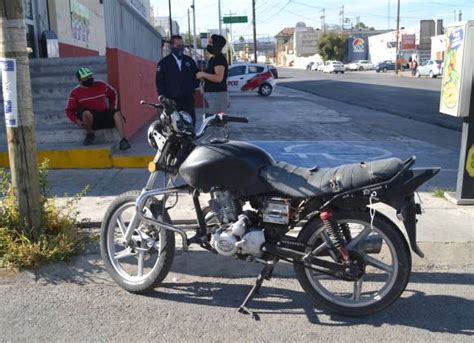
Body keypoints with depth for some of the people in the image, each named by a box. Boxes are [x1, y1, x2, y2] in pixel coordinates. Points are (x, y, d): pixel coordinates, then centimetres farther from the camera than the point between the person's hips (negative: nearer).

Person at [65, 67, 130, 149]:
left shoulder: (101, 85, 8)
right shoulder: (75, 93, 2)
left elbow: (113, 94, 23)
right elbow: (69, 111, 4)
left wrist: (113, 110, 13)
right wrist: (78, 122, -13)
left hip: (104, 115, 2)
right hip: (89, 118, -2)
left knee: (117, 113, -26)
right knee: (86, 113, -37)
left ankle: (123, 141, -34)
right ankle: (89, 134, -10)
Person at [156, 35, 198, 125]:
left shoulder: (189, 61, 13)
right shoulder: (163, 63, 4)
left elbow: (196, 76, 19)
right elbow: (159, 82, 3)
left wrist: (194, 88, 2)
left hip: (188, 100, 3)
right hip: (172, 102, -3)